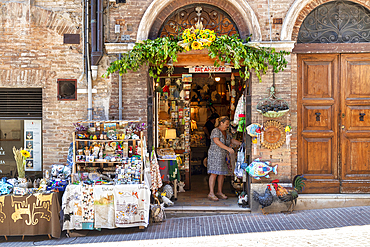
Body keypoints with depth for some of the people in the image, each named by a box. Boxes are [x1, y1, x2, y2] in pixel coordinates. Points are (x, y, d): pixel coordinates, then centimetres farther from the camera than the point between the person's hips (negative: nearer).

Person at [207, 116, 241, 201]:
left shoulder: (226, 132, 15)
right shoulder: (215, 131, -10)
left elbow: (232, 140, 15)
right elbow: (217, 141, -22)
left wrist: (240, 143, -2)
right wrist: (228, 148, -28)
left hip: (223, 156, 8)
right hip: (215, 154, -8)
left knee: (222, 174, 7)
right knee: (214, 173, -10)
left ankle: (219, 192, 15)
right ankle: (211, 193, -9)